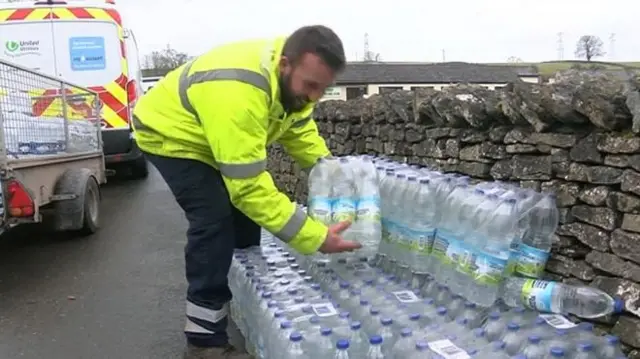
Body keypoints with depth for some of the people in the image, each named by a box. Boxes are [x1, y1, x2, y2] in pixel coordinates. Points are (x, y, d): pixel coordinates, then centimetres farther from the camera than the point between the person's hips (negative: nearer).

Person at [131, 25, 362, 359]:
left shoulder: (291, 78, -15)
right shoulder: (238, 93, -43)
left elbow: (300, 129, 0)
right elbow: (249, 185, -42)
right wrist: (316, 237, -41)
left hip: (209, 138, 9)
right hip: (170, 134, -8)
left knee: (246, 211, 7)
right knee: (215, 220, -21)